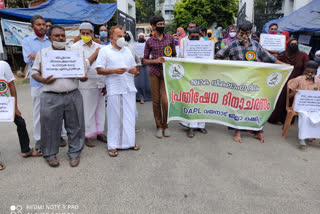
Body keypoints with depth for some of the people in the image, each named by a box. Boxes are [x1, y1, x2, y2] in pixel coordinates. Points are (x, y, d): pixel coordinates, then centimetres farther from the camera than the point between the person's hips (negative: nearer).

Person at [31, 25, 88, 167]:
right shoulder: (42, 53, 7)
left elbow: (84, 67, 15)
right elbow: (34, 71, 8)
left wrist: (83, 77, -7)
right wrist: (42, 80, -12)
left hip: (73, 96, 2)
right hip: (51, 98, -1)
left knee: (75, 125, 7)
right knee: (50, 127, 6)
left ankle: (74, 153, 22)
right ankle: (50, 154, 24)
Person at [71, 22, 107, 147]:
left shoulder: (99, 47, 12)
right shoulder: (75, 47, -1)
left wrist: (105, 84, 11)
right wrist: (95, 54, -9)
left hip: (100, 84, 5)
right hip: (86, 84, -4)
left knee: (100, 109, 11)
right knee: (87, 110, 2)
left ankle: (99, 132, 24)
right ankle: (87, 135, 15)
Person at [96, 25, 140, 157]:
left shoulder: (127, 51, 18)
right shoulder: (104, 51, 2)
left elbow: (134, 66, 22)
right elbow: (99, 70, -5)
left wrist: (134, 71, -1)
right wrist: (115, 70, -17)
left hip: (129, 88, 5)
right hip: (114, 89, -4)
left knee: (130, 116, 8)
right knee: (114, 117, 0)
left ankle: (130, 141, 22)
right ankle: (112, 145, 12)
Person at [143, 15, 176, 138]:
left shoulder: (170, 38, 8)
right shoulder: (149, 42, 5)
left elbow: (174, 56, 14)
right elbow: (145, 60, 6)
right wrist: (155, 60, -11)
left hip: (166, 72, 0)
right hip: (154, 72, 0)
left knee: (165, 100, -8)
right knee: (156, 100, 3)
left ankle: (165, 126, 12)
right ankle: (159, 127, 16)